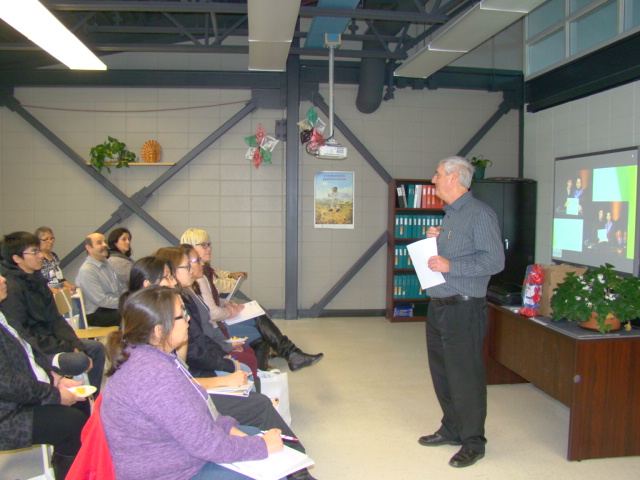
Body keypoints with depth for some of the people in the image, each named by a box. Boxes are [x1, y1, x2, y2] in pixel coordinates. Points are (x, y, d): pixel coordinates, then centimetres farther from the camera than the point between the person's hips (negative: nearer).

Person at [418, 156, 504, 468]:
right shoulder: (450, 214, 17)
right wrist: (435, 239, 7)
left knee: (465, 376, -1)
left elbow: (494, 260, -19)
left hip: (463, 308, -9)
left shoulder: (479, 214, -12)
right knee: (441, 372, 16)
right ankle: (451, 429, 32)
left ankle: (473, 442, 14)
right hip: (438, 306, 9)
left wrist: (450, 265, -22)